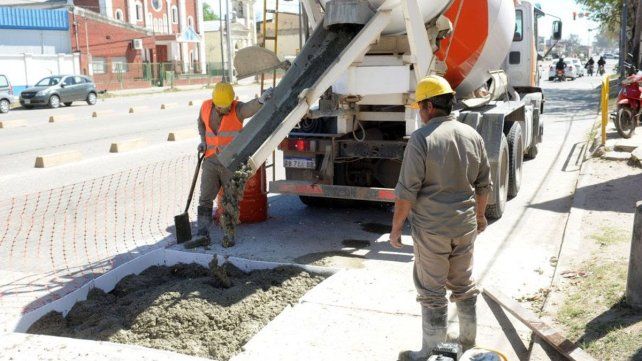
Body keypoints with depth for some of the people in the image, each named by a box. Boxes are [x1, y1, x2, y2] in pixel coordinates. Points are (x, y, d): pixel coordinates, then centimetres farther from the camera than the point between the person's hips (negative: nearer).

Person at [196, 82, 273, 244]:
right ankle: (202, 234, 4)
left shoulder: (238, 109, -15)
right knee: (205, 198, -2)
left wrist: (261, 100, -60)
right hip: (211, 161, 3)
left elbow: (252, 107, -38)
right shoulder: (206, 106, -1)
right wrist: (203, 140, 7)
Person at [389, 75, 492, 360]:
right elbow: (483, 184, 11)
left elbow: (407, 191, -17)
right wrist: (480, 215, 25)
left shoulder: (421, 139, -16)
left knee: (432, 291, 6)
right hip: (465, 225, 6)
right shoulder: (472, 135, 3)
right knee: (463, 284, 21)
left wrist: (396, 227, -7)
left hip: (431, 229, -6)